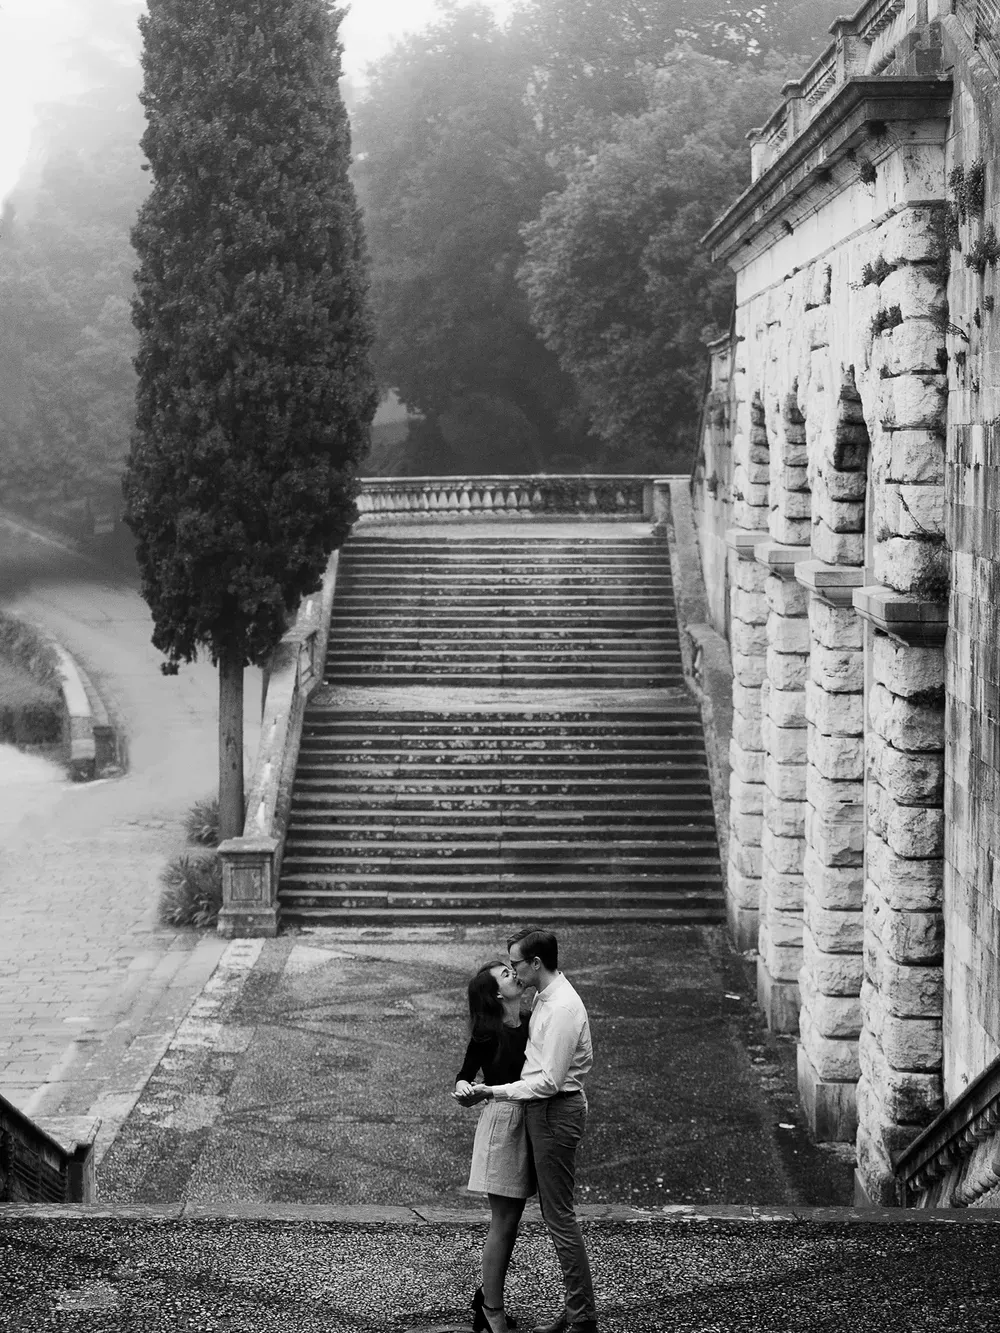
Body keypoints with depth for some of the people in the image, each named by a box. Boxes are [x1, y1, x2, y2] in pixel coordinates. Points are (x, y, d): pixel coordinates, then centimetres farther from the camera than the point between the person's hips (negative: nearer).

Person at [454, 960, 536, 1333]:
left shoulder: (529, 1023, 7)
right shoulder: (488, 1031, -12)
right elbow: (465, 1075, -9)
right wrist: (463, 1089, -29)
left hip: (529, 1120, 7)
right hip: (502, 1120, -7)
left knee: (511, 1219, 14)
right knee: (503, 1221, -3)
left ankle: (487, 1295, 27)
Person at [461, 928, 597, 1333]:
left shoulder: (562, 1008, -21)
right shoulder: (544, 997, 10)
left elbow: (549, 1081, -23)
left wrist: (496, 1092, -17)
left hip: (556, 1112, -10)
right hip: (543, 1111, 10)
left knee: (560, 1217, -5)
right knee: (554, 1213, 14)